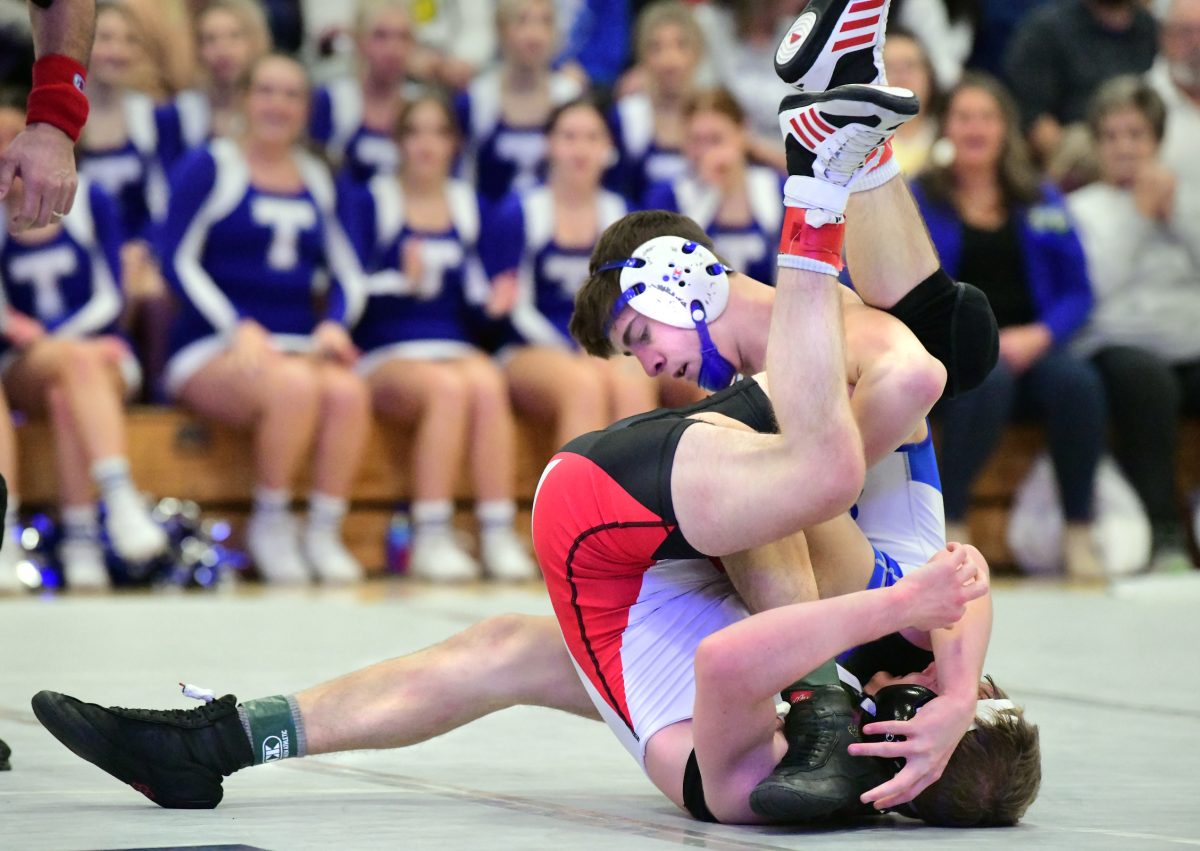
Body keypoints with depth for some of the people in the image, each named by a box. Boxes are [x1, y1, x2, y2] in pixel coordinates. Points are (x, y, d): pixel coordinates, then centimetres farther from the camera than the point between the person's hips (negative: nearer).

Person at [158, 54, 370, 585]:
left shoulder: (319, 180, 19)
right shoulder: (210, 168, 5)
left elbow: (347, 272, 17)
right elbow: (179, 262, -2)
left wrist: (334, 325, -5)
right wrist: (239, 329, -15)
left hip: (299, 347, 4)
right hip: (212, 351, -4)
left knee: (348, 391, -32)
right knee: (294, 385, -36)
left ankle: (324, 534, -22)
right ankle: (270, 525, -17)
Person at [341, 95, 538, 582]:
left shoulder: (472, 206, 19)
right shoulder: (370, 204, 7)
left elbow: (477, 294, 16)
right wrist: (404, 281, -18)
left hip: (457, 349, 3)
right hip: (386, 355, -3)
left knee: (488, 384, -33)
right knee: (449, 388, -35)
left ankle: (499, 537, -37)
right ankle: (430, 540, -35)